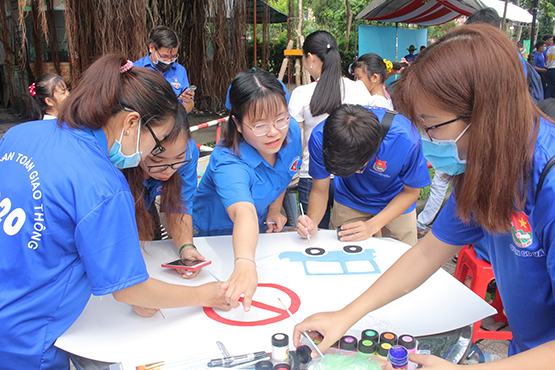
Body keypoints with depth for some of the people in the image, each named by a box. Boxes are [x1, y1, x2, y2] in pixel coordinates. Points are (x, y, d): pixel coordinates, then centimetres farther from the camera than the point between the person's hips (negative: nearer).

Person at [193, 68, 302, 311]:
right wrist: (245, 264, -73)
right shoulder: (228, 163, -40)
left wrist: (274, 210, -1)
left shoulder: (292, 131, -22)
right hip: (213, 236, -5)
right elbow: (244, 214, -58)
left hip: (262, 230, 5)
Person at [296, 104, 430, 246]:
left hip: (395, 202, -1)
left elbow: (411, 191, -20)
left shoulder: (405, 139, -38)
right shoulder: (320, 137, -33)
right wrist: (311, 222, -38)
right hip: (348, 202, 1)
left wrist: (372, 226, -29)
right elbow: (319, 190, -18)